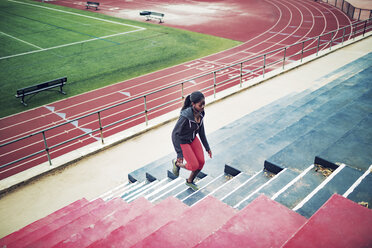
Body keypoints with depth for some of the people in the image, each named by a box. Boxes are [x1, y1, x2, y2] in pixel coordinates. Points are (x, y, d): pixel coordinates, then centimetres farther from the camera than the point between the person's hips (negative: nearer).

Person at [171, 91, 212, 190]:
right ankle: (176, 163, 25)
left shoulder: (200, 112, -14)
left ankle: (190, 181, 29)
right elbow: (175, 133, -26)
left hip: (192, 138, 7)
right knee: (194, 166, -7)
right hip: (181, 141, -6)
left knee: (201, 162, 2)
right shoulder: (185, 116, -35)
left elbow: (201, 130, 1)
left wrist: (207, 147, 4)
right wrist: (179, 154, -26)